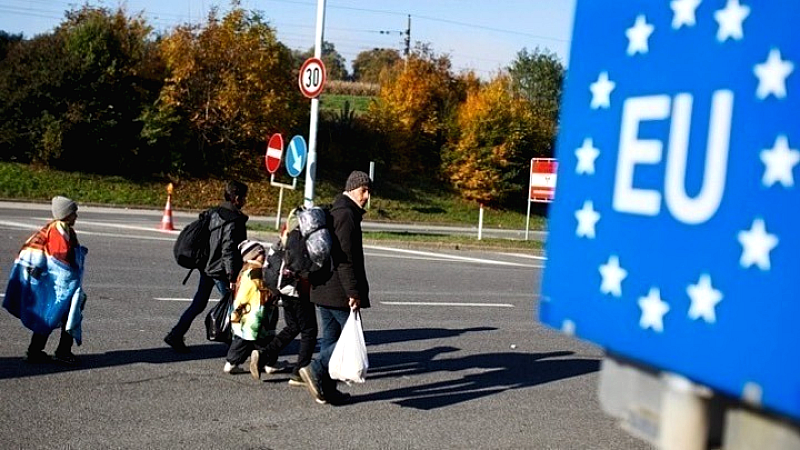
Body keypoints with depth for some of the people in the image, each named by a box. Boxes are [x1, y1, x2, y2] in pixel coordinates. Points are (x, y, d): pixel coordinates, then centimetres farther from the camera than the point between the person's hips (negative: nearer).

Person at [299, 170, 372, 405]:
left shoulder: (331, 212, 18)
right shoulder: (347, 214, -14)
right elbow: (346, 258, -21)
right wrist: (354, 292, -21)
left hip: (322, 288, 10)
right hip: (339, 292, -10)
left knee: (330, 339, 12)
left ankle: (327, 389, 15)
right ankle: (316, 369, -12)